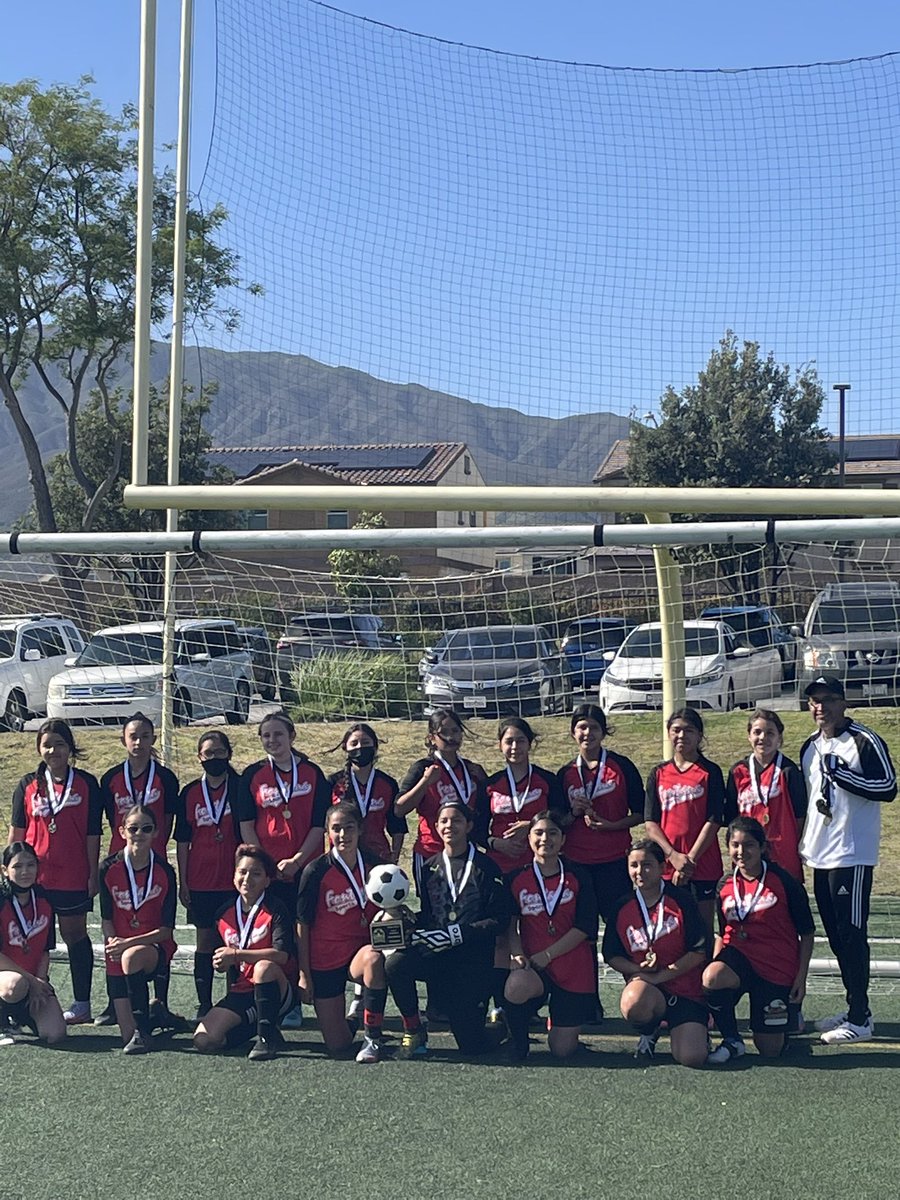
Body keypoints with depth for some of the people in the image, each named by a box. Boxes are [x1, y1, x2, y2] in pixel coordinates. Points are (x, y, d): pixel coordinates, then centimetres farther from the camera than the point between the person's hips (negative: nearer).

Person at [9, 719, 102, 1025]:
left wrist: (93, 874, -2)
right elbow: (16, 832, 9)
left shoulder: (87, 784, 1)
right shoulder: (28, 785, 6)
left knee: (75, 935, 5)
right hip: (34, 876, 2)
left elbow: (93, 833, 1)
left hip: (74, 877, -2)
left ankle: (82, 1004, 11)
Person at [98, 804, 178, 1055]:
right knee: (127, 1037, -7)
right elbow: (106, 919, 1)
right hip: (119, 952, 2)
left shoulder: (164, 872, -8)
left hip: (154, 947, -2)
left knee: (132, 957, -40)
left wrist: (129, 943, -20)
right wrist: (113, 944, -18)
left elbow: (166, 929, -9)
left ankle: (142, 1031, -27)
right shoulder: (109, 869, -5)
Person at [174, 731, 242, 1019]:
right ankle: (204, 1004, 13)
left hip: (234, 880, -1)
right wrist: (182, 882, 4)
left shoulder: (240, 789, 1)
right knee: (205, 941, 6)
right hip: (201, 882, 1)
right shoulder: (190, 793, 5)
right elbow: (182, 841, 8)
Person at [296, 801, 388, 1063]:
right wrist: (304, 975, -6)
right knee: (337, 1045, -2)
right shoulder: (316, 872, -11)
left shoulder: (373, 865, -3)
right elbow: (302, 925, -5)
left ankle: (372, 1038, -22)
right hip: (325, 960, -1)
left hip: (360, 951, 1)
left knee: (374, 958, -38)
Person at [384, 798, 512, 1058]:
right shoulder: (430, 868, 12)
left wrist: (457, 934, -17)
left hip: (473, 960, -3)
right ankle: (414, 1034, -8)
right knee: (395, 963, -30)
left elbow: (500, 919, -8)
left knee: (473, 1046, -8)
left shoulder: (486, 867, -1)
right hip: (435, 956, 3)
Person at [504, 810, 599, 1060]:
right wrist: (517, 954, -15)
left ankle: (558, 1020, 36)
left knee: (563, 1050, -2)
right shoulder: (516, 878, 3)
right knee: (516, 986, -39)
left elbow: (584, 928, -5)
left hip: (574, 968, 0)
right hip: (531, 966, 0)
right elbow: (510, 924, 4)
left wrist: (545, 955, -12)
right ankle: (518, 1039, -5)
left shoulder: (577, 877, 1)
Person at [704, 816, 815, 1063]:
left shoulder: (784, 882, -9)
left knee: (770, 1049, 0)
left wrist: (801, 978, -7)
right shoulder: (725, 886, 2)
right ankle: (732, 1041, -12)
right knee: (712, 977, -35)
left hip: (777, 967, -2)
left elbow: (807, 933, -3)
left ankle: (790, 1014, 35)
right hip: (739, 955, 2)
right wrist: (716, 966, 2)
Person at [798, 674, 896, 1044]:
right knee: (836, 935, 12)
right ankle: (854, 1009, 21)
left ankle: (860, 1019, -2)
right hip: (820, 856, 8)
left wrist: (841, 773, -22)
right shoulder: (810, 747, 15)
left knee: (851, 934, -7)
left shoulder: (865, 741, -9)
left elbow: (888, 788, -15)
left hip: (852, 855, -8)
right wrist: (801, 846, 21)